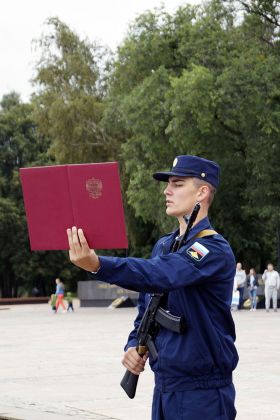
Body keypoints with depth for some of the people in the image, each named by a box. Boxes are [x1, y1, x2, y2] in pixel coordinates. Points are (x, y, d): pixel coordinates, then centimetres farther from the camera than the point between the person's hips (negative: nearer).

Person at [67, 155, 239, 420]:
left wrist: (97, 265, -44)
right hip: (163, 387, 7)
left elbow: (159, 276, -31)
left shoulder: (214, 251, -15)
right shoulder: (163, 246, 12)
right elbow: (145, 308, 20)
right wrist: (134, 345, -1)